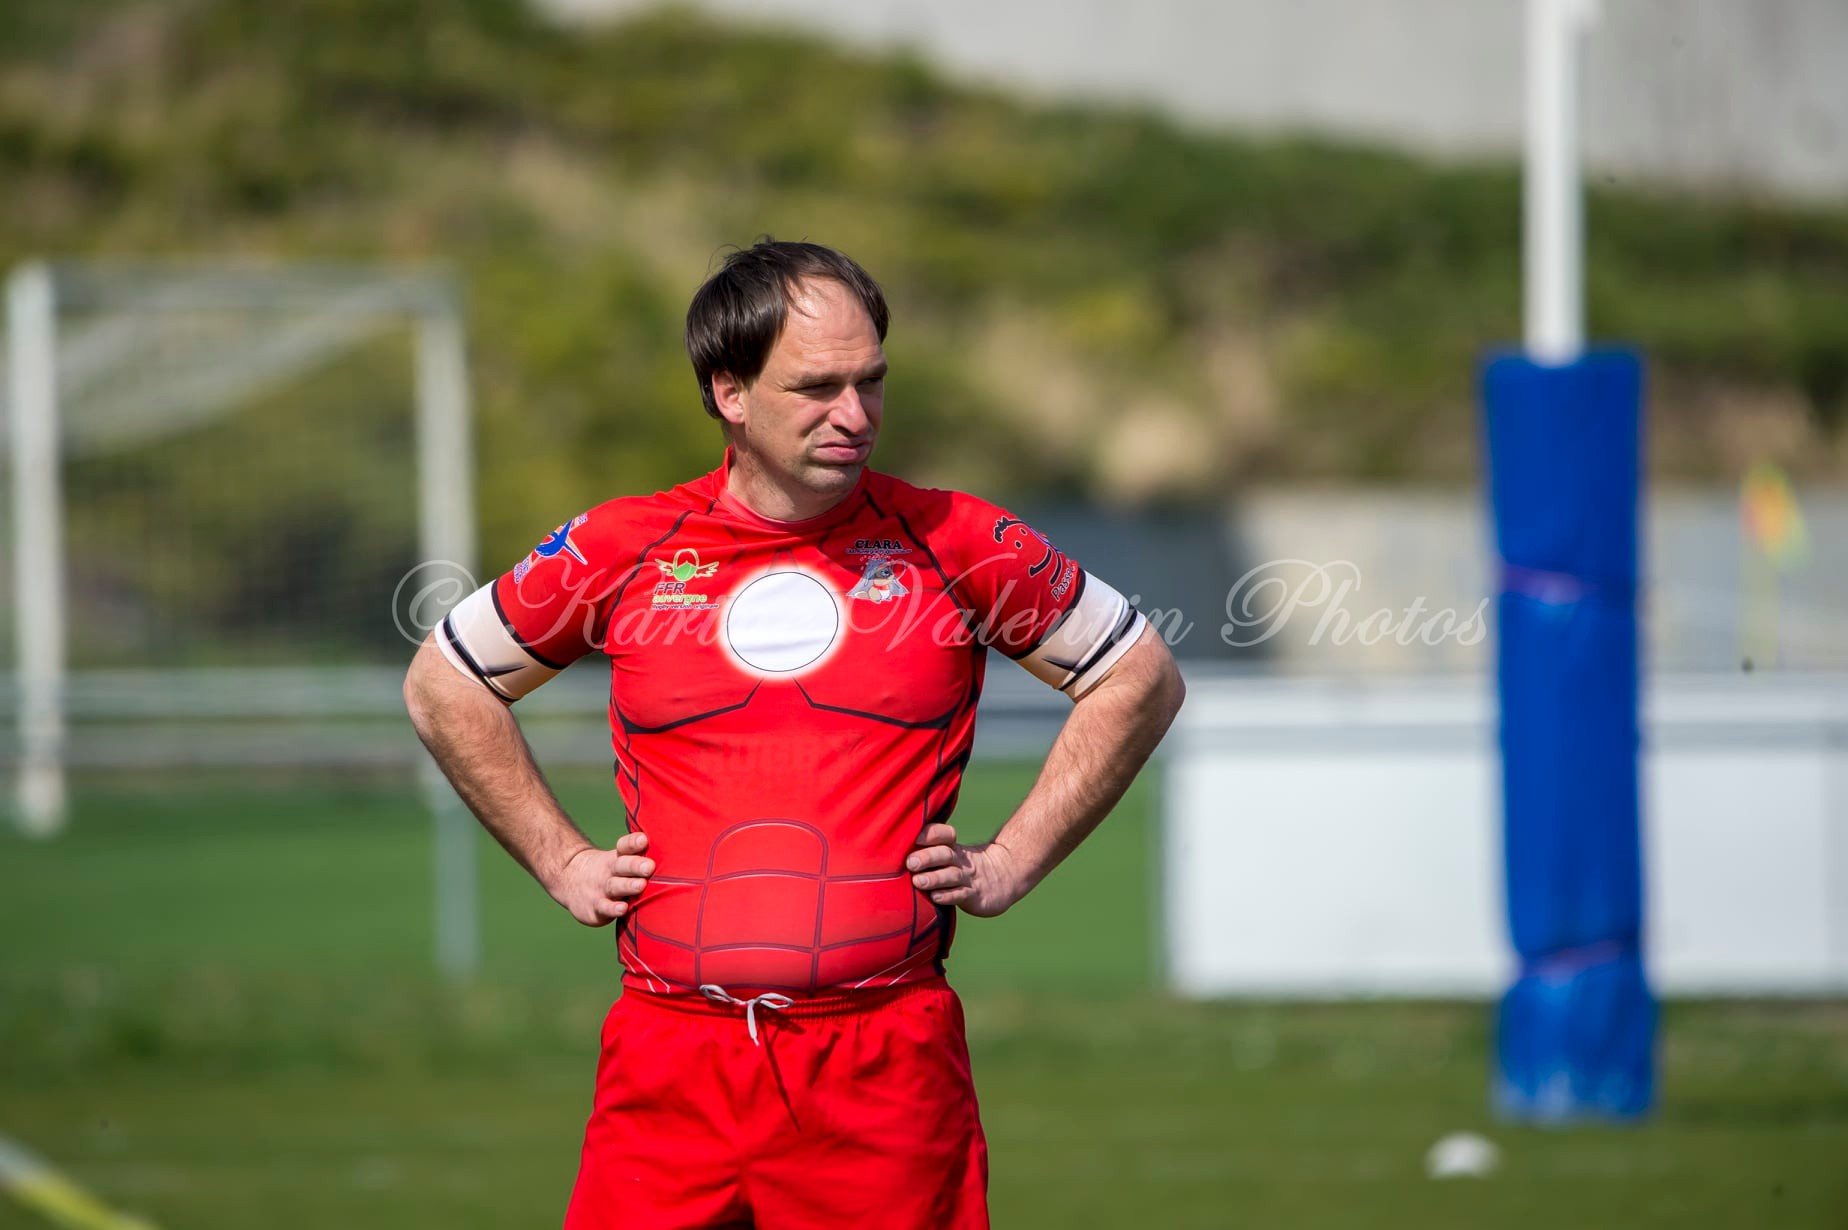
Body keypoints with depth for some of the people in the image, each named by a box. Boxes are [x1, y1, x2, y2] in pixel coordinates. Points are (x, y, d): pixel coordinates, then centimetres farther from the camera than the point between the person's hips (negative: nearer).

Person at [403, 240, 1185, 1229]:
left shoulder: (953, 543, 4)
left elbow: (1142, 681, 16)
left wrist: (1010, 863, 9)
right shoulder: (623, 549, 6)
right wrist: (563, 863, 14)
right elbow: (443, 686, 20)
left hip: (889, 1072, 0)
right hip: (670, 1063, 1)